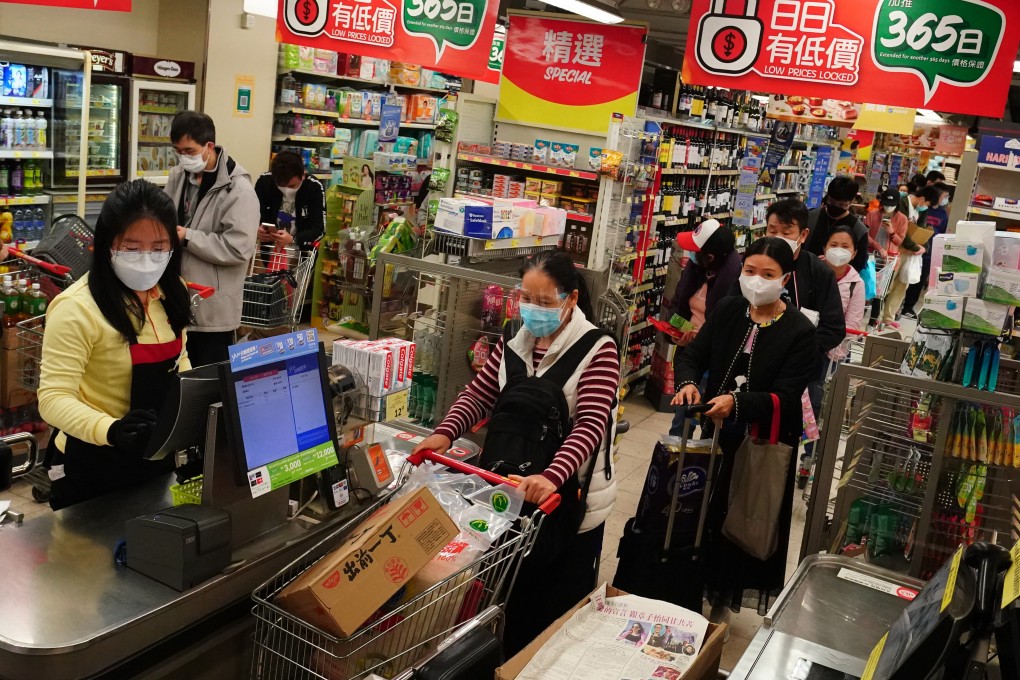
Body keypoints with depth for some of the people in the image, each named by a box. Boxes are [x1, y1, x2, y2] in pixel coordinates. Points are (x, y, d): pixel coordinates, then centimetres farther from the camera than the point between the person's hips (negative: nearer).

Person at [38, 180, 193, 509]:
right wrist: (111, 430, -43)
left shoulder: (170, 293, 0)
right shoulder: (77, 308, -23)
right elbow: (54, 398, -26)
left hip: (159, 454, 7)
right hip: (96, 464, -6)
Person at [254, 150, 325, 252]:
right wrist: (257, 231, -25)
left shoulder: (314, 187, -15)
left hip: (301, 252, -3)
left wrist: (292, 240, -31)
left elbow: (318, 229, -15)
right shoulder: (264, 182, -9)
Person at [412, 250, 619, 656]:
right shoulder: (514, 342, 2)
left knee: (559, 609, 11)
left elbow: (590, 426, -26)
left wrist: (551, 476, -41)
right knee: (509, 597, 21)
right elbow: (478, 395, 4)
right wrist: (445, 432, -15)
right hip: (512, 488, 5)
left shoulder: (597, 350, -16)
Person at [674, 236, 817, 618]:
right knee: (704, 511, 13)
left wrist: (737, 402, -36)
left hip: (765, 443, -3)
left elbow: (785, 396, -18)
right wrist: (688, 383, -21)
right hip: (717, 431, 4)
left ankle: (723, 599, 27)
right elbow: (694, 356, 3)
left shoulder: (800, 332, -12)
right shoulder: (726, 311, 1)